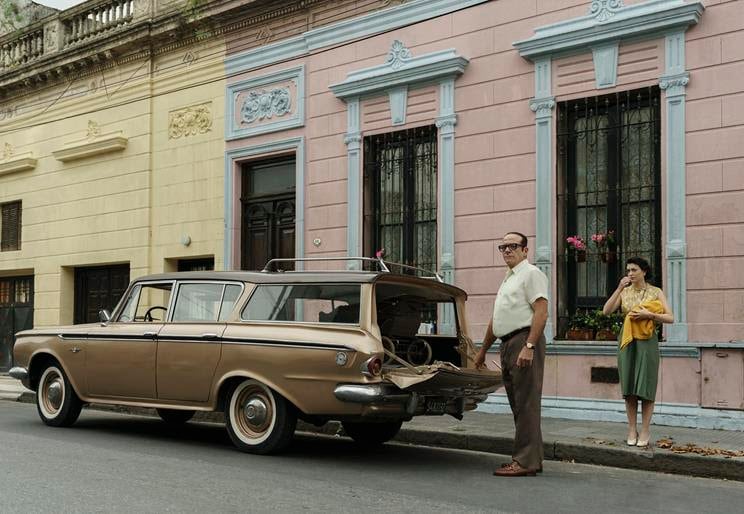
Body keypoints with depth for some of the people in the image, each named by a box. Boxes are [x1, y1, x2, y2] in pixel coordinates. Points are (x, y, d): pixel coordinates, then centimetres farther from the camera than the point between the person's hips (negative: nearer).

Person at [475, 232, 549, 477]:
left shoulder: (531, 274, -4)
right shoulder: (508, 279, 25)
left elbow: (541, 312, -16)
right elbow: (495, 320, 30)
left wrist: (529, 346, -25)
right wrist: (483, 350, 33)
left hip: (524, 341, -10)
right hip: (507, 344, 10)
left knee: (526, 403, -9)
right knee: (518, 404, 11)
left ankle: (526, 461, -7)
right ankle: (531, 458, 17)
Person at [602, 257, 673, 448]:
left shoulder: (656, 292, 2)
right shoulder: (624, 292, 7)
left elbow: (670, 317, -4)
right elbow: (606, 311, -6)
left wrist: (649, 314, -17)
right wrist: (619, 289, -12)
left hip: (647, 341, -2)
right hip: (627, 341, 2)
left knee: (646, 385, -2)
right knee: (629, 386, 3)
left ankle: (645, 430, 5)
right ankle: (632, 429, 10)